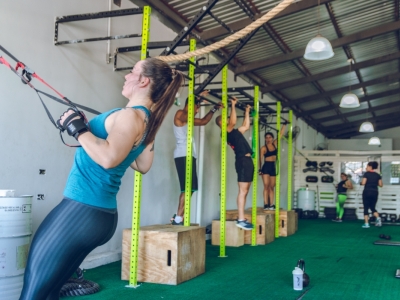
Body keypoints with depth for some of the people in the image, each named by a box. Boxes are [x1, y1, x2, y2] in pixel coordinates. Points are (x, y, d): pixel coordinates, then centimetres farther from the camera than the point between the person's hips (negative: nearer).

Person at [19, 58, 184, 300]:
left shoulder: (130, 116, -16)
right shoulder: (147, 119, 11)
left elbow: (108, 158, -31)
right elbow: (143, 165, 23)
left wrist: (77, 127, -18)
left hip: (81, 211, -9)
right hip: (103, 216, 9)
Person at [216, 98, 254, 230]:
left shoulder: (235, 132, 23)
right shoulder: (227, 132, -5)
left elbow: (246, 126, 34)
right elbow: (233, 122, -22)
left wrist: (247, 112, 35)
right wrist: (233, 105, -17)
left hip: (248, 160, 10)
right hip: (242, 160, -10)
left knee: (245, 191, 9)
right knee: (243, 191, -13)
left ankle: (242, 218, 12)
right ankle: (240, 220, -14)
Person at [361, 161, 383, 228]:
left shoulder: (366, 174, -6)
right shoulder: (377, 175, 7)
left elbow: (363, 183, -14)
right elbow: (381, 185, 6)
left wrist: (361, 182, 7)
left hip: (367, 192, -4)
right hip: (375, 192, 4)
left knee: (366, 208, 3)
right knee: (372, 207, 16)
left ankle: (366, 223, -1)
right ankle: (378, 218, -9)